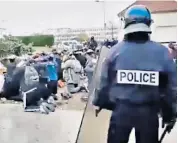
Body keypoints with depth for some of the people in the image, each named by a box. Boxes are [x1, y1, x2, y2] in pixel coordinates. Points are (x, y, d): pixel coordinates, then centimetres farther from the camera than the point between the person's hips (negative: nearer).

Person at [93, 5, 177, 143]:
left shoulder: (115, 50, -7)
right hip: (149, 111, 0)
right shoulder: (162, 51, -8)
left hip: (121, 109, 0)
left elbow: (104, 81, -2)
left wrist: (98, 102, 14)